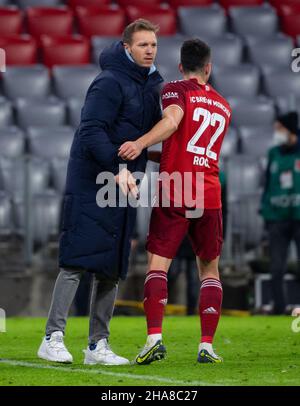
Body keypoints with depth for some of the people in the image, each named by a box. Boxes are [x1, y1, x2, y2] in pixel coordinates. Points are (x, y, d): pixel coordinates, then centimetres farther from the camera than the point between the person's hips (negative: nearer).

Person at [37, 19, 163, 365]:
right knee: (78, 261, -10)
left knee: (112, 269, 7)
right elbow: (92, 130, -21)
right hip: (91, 185, -8)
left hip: (124, 187, 8)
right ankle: (53, 339, -7)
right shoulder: (110, 82, -12)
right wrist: (117, 169, -29)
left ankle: (98, 345, 11)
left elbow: (152, 130, 26)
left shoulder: (152, 84, 16)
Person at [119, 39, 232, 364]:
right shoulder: (223, 106, 20)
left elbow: (172, 120, -20)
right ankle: (207, 345, 6)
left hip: (174, 192, -4)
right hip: (209, 196, 4)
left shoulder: (176, 90, 3)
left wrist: (140, 143, -32)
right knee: (209, 268, 14)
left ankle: (154, 337, -20)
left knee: (157, 264, -4)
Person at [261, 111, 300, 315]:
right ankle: (278, 306, 5)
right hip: (277, 219, 3)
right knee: (276, 267, 1)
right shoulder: (274, 154, 9)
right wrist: (266, 212, 8)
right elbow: (268, 185, 13)